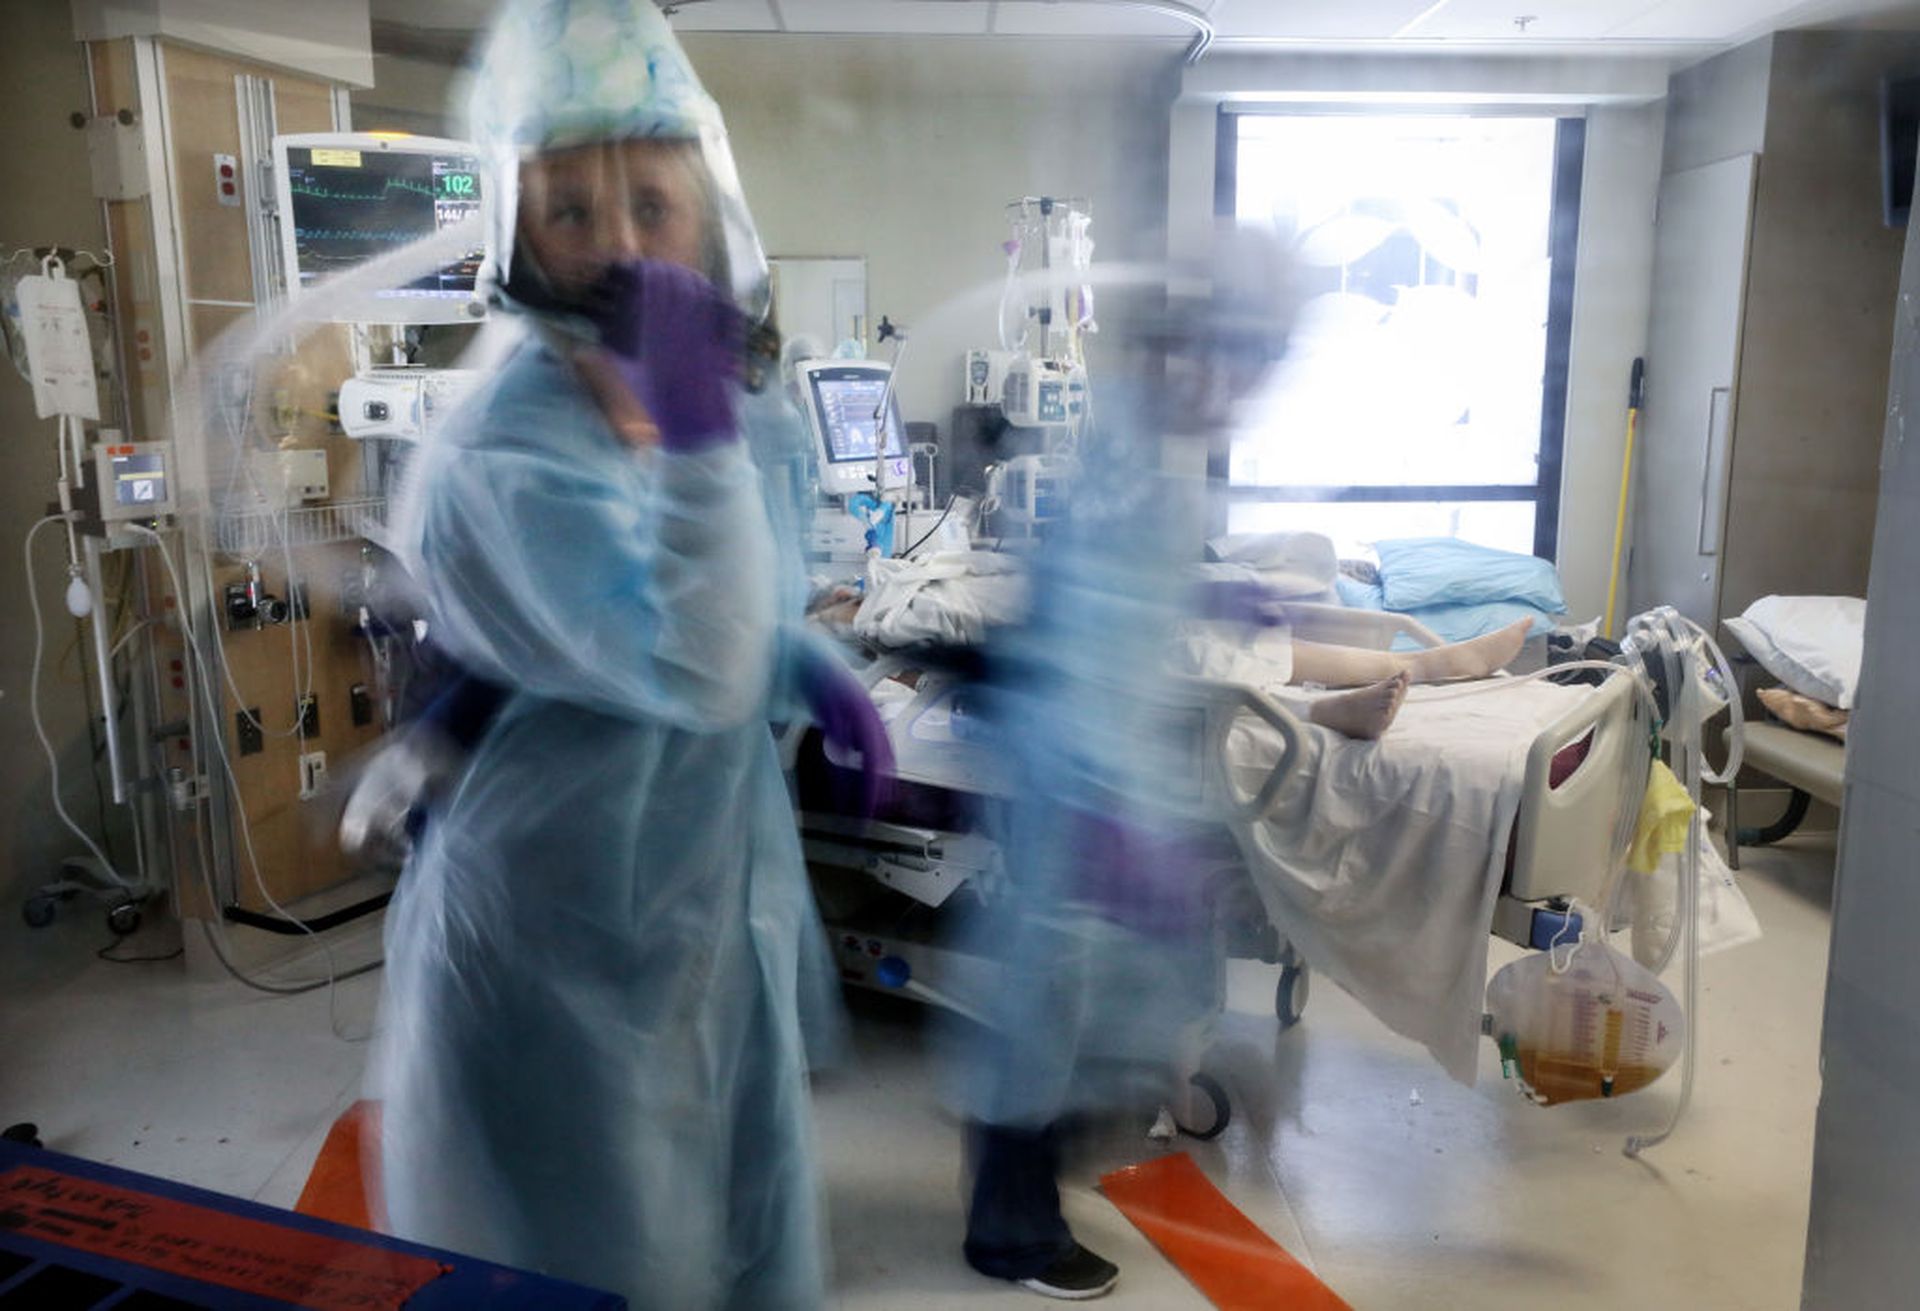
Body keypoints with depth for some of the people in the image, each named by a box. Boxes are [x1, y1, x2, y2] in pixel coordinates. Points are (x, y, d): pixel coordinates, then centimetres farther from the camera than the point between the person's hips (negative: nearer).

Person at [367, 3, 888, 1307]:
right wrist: (693, 430, -41)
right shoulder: (492, 467, -25)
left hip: (725, 911, 7)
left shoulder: (750, 404, -2)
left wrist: (811, 668, -6)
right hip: (558, 948, -6)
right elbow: (694, 672, -34)